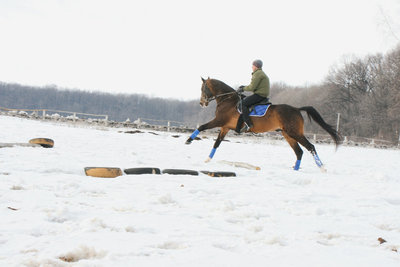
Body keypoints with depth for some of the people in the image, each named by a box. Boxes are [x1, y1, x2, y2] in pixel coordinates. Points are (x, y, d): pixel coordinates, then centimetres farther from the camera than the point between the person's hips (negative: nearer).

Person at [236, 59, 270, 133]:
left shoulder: (257, 74, -12)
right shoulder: (261, 73, 22)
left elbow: (252, 87, -17)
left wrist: (243, 89, -3)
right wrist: (244, 87, 16)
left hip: (259, 95, -11)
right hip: (263, 95, 11)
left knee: (243, 103, -16)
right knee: (245, 100, 18)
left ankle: (248, 124, -23)